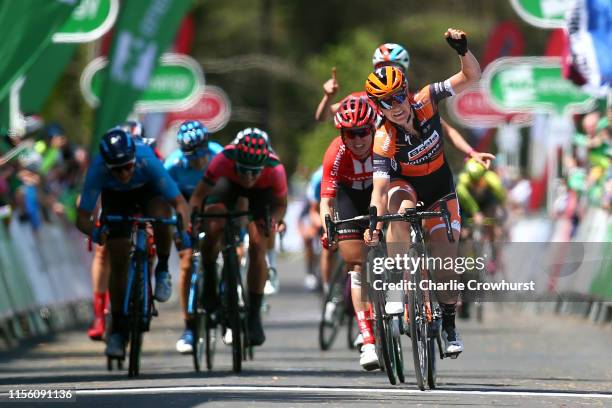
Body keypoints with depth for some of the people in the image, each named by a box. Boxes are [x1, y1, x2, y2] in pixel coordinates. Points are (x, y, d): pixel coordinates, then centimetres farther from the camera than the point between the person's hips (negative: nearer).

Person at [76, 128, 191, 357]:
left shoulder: (147, 162, -40)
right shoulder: (97, 170, -38)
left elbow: (180, 203, -36)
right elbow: (82, 217, -34)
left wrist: (182, 229, -54)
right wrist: (93, 231, -55)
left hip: (148, 190, -1)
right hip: (116, 197, 1)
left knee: (161, 217, -35)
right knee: (118, 263, -7)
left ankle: (162, 271, -8)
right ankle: (118, 328, 6)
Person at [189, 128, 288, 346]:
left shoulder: (275, 170, -39)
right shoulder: (223, 160, -41)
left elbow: (281, 204, -20)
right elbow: (198, 195, -31)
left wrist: (274, 219, -40)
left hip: (262, 190, 0)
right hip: (229, 182, 0)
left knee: (258, 248, -12)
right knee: (212, 228, -24)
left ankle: (254, 315, 1)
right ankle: (209, 284, 1)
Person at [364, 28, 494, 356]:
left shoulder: (425, 102, -23)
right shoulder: (384, 142, -30)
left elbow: (471, 77, -20)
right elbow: (380, 188, -35)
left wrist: (463, 50, -40)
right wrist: (373, 223, -52)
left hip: (440, 190, 2)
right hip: (404, 186, -2)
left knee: (446, 260, -7)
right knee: (400, 208, -39)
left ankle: (448, 323, 15)